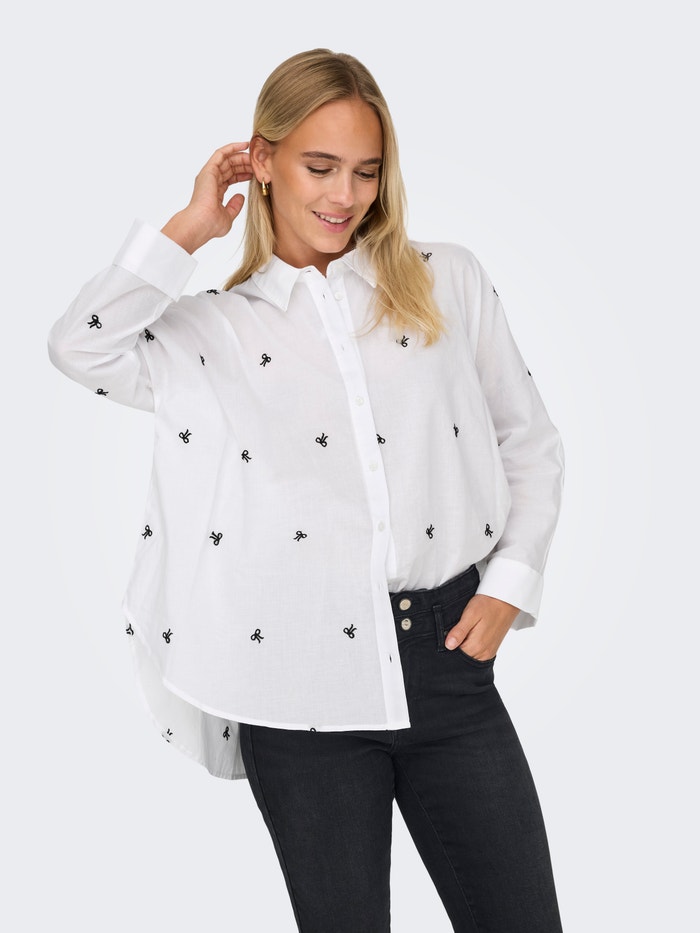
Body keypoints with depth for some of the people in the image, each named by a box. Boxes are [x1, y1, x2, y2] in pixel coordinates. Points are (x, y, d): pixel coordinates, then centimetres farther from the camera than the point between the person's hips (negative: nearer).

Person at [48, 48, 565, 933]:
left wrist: (510, 584, 2)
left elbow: (529, 443, 13)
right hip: (299, 684, -1)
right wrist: (187, 231, -4)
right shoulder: (214, 328, 7)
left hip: (445, 656, 2)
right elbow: (77, 346, -12)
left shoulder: (448, 281, 9)